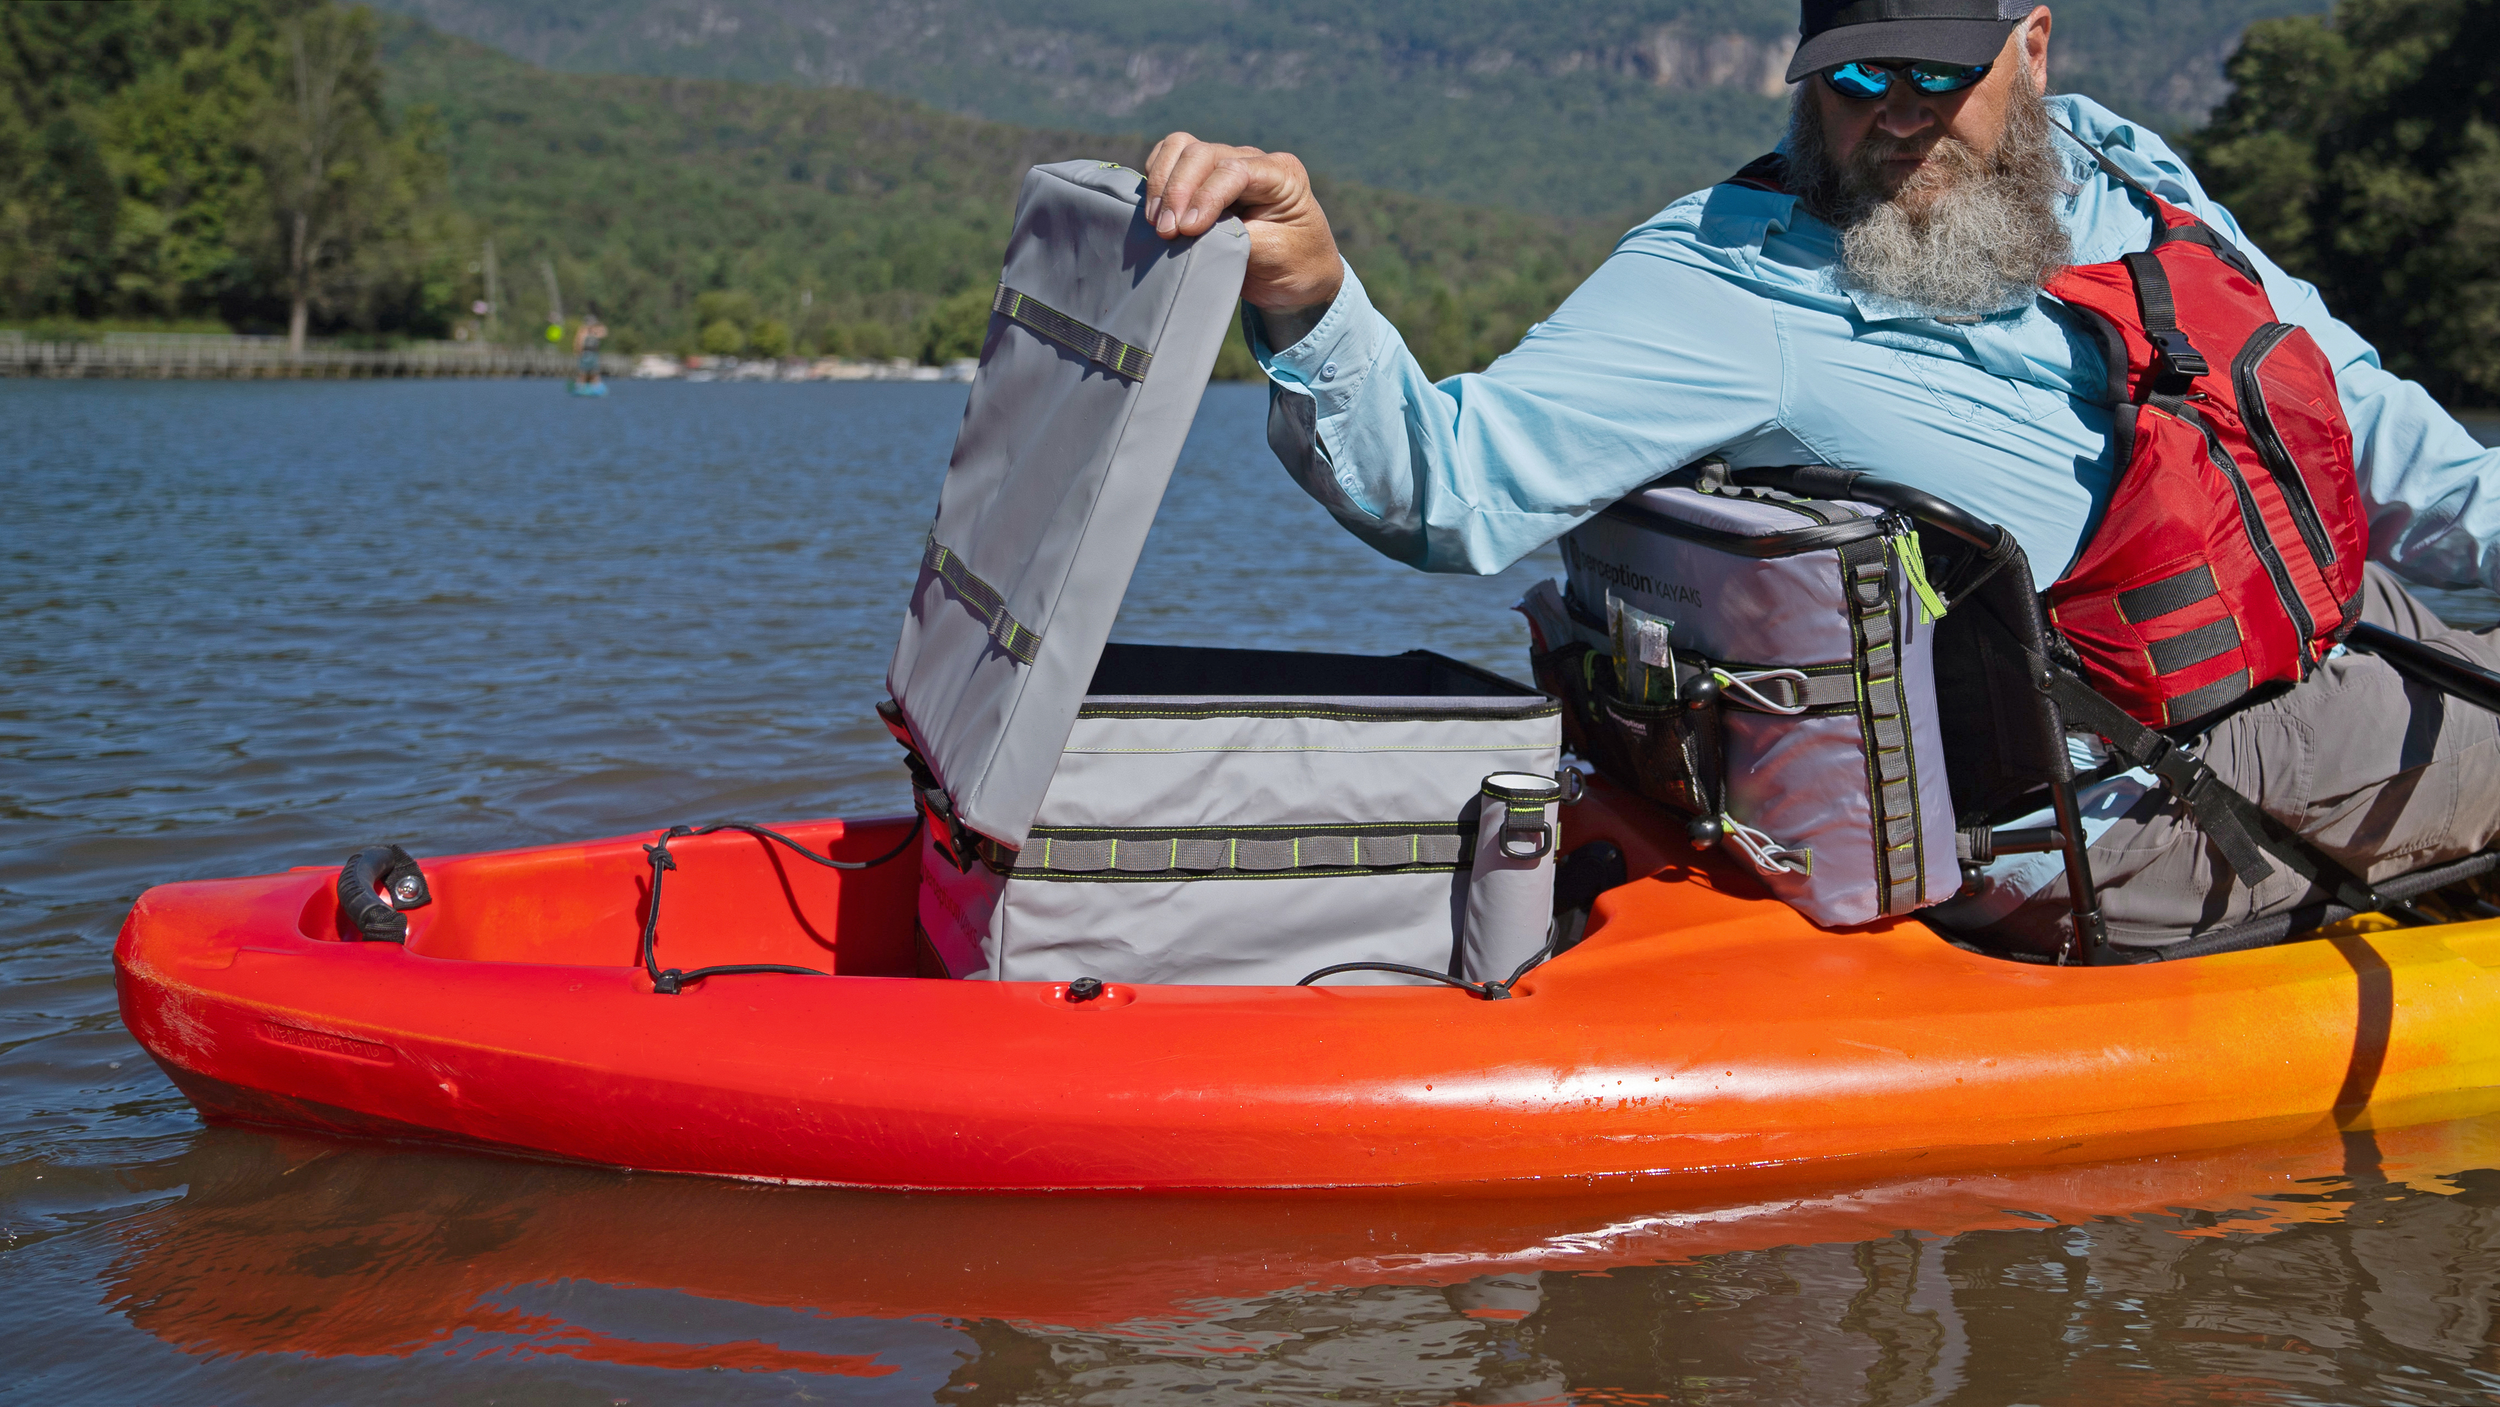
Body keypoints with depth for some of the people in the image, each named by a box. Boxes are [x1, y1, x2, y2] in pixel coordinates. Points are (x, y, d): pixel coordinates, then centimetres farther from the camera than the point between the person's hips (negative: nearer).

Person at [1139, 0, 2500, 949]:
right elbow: (1453, 485, -25)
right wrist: (1306, 303, -41)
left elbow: (2347, 413, 14)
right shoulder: (1732, 276, -15)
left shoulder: (2111, 166, 6)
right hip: (2128, 824, -7)